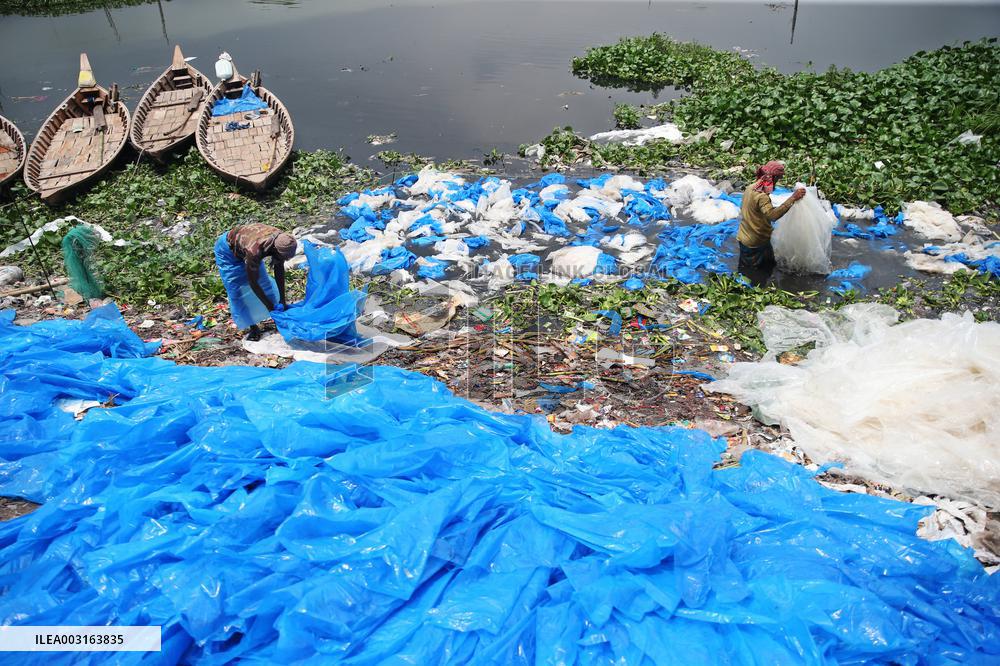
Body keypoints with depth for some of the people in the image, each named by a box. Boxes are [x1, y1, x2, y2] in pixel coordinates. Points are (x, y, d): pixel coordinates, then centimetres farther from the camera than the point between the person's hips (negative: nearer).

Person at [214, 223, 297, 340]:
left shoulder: (282, 240, -28)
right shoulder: (254, 251, -45)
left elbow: (279, 270, -15)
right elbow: (253, 282, -31)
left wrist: (282, 300, -13)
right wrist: (269, 305, -24)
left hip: (244, 242, 6)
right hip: (228, 250, -6)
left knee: (263, 279, 10)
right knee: (238, 290, -9)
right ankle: (252, 326, 3)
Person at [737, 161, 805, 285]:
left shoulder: (751, 187, 1)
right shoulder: (762, 196, -29)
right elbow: (772, 215, -45)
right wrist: (793, 198, -45)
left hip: (745, 237, 9)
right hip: (755, 243, -9)